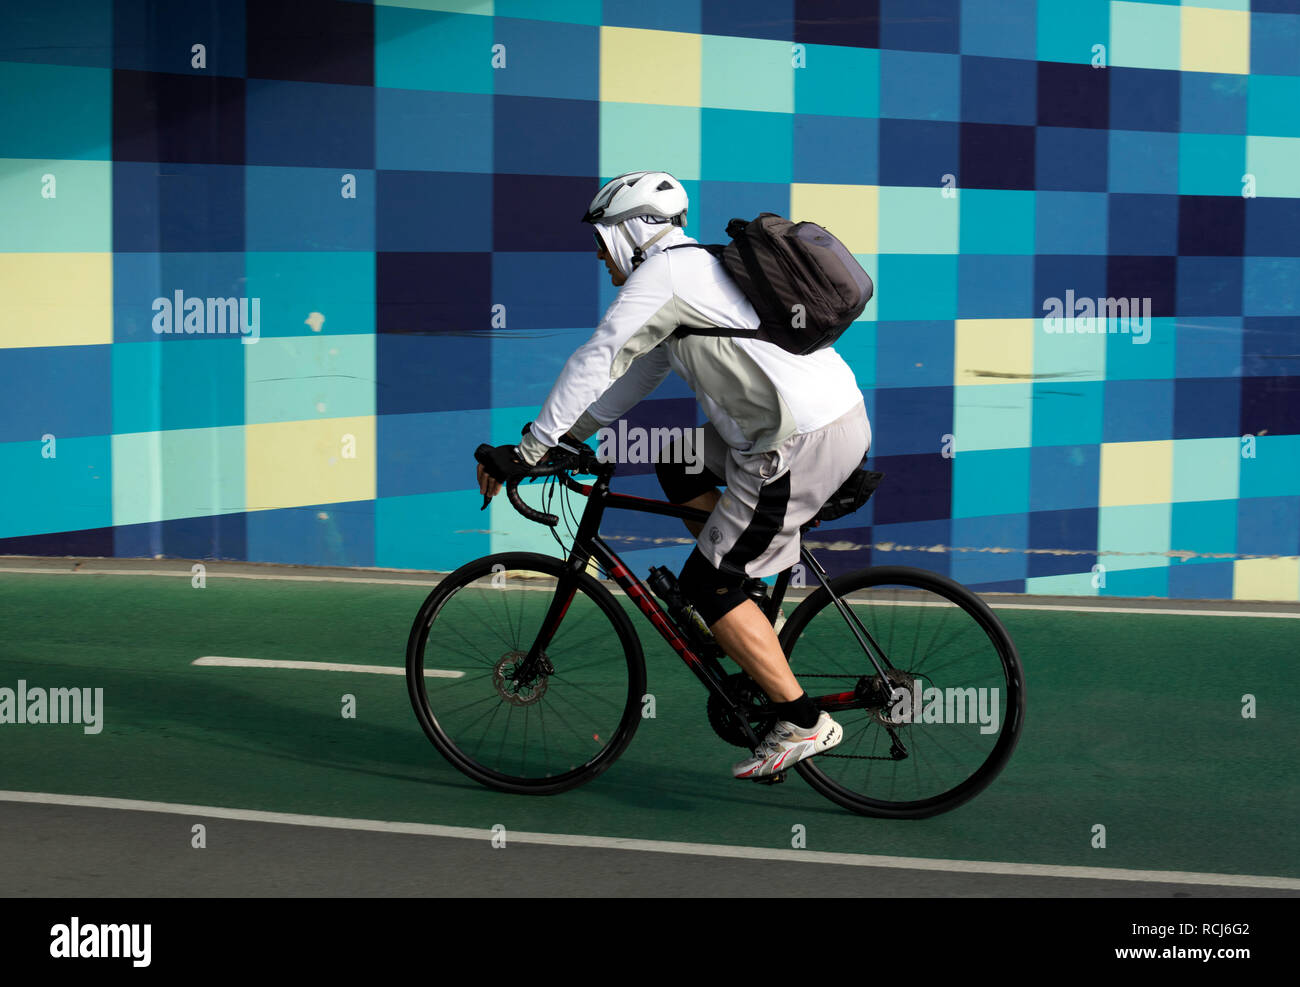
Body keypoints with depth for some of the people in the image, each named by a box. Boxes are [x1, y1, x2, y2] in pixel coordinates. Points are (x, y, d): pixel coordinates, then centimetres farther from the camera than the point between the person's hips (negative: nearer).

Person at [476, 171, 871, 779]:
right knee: (676, 466, 23)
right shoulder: (693, 270, 23)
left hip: (804, 443, -10)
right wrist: (566, 437, 25)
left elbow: (595, 364, -11)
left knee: (704, 586, -3)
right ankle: (754, 622, 20)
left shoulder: (662, 274, -7)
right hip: (837, 412, 10)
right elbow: (632, 376, 28)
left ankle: (802, 723, -1)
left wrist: (527, 450, -7)